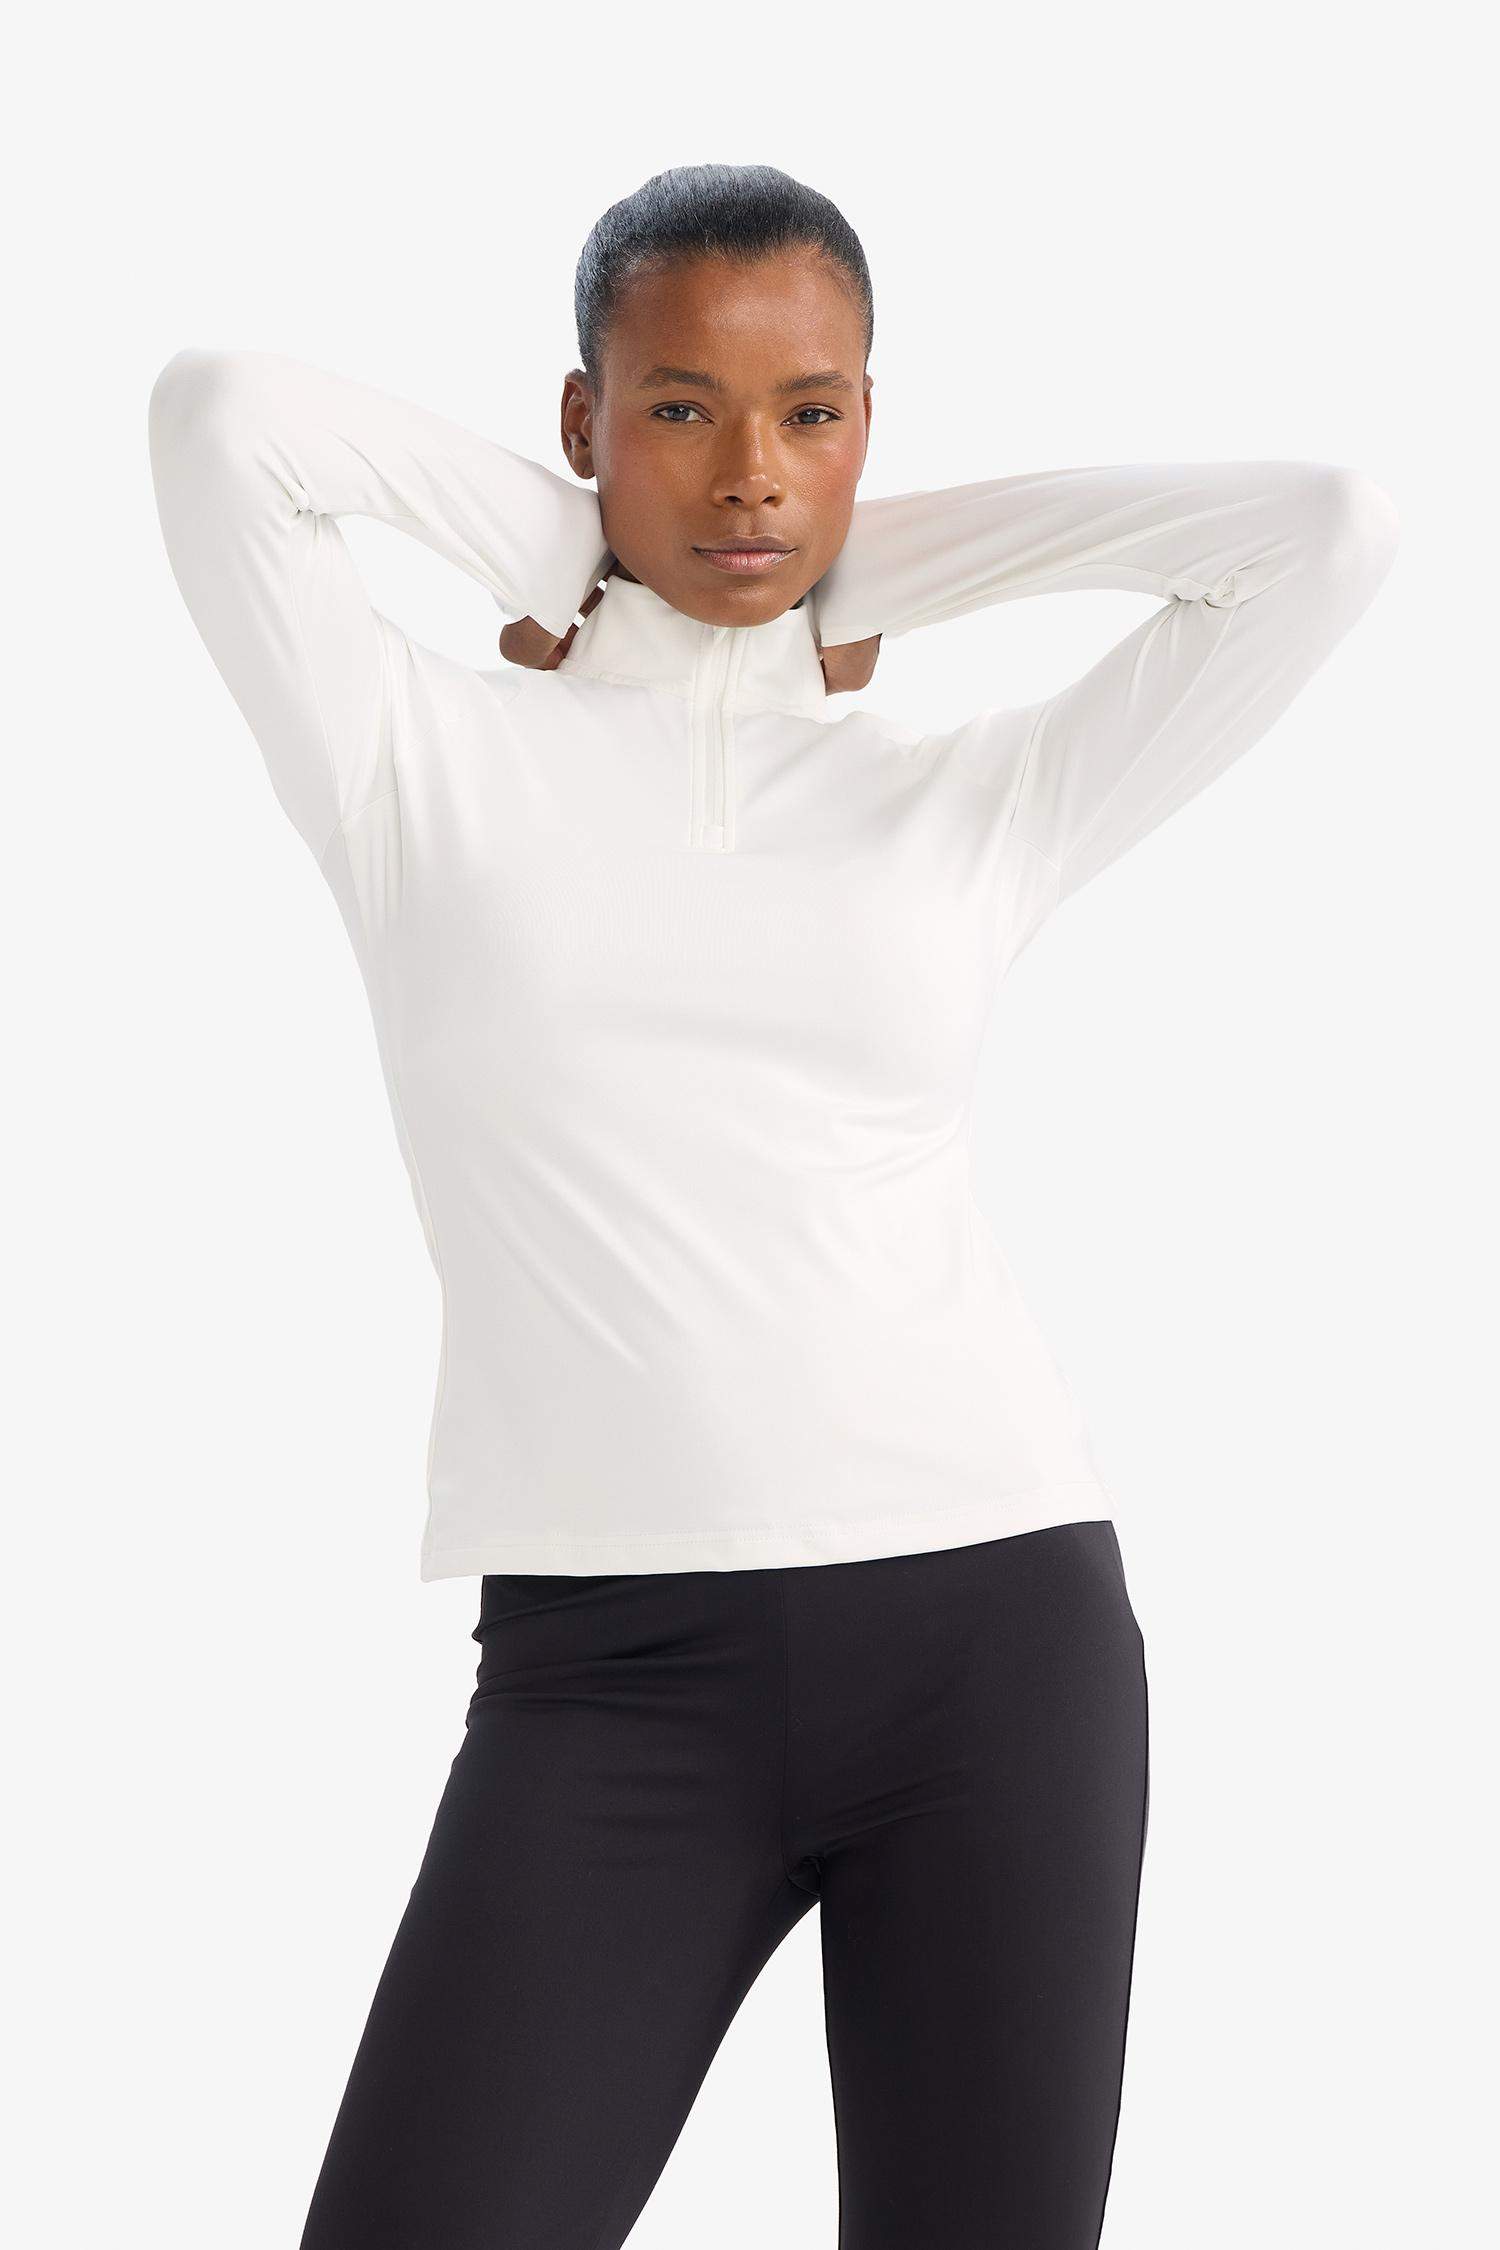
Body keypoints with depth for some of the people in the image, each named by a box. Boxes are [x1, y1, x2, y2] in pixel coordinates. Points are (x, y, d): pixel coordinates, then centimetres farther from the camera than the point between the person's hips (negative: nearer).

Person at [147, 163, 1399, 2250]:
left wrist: (890, 557, 13)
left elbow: (1327, 525, 7)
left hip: (1000, 1620, 2)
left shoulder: (968, 802, 13)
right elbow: (223, 415, -5)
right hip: (612, 1663, -2)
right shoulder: (430, 762, 9)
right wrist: (557, 537, 9)